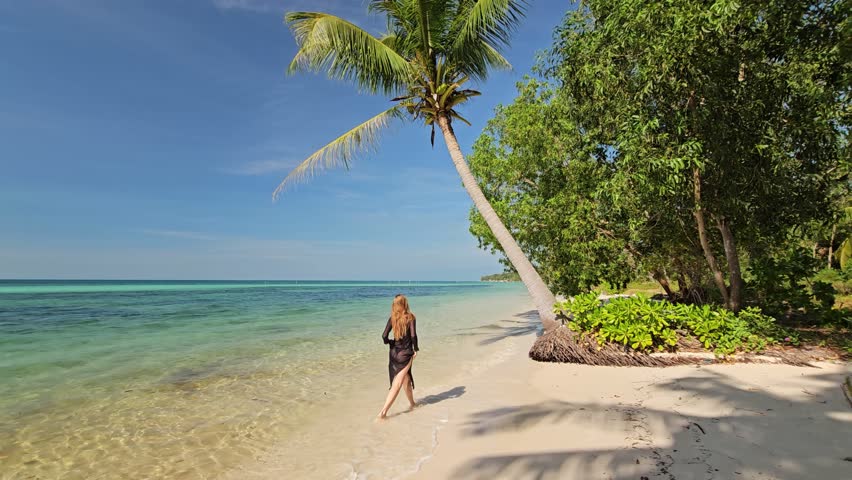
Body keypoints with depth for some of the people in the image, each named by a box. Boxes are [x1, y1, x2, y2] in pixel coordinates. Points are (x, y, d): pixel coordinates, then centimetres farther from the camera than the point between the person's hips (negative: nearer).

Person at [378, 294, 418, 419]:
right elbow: (413, 336, -20)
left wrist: (390, 342, 12)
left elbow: (384, 336, -9)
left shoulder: (392, 318, -1)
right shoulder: (411, 318, -9)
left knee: (407, 379, 24)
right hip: (406, 354, -5)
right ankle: (383, 412, -9)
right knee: (397, 384, -2)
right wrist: (416, 349, -4)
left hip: (394, 353, 5)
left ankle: (412, 404, 40)